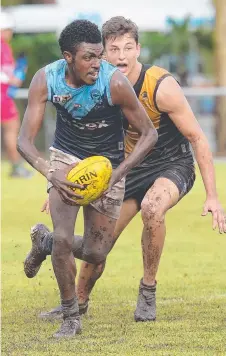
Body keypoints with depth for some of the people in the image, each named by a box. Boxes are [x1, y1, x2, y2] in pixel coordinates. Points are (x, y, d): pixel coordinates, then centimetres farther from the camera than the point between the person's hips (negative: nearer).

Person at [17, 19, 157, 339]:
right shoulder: (46, 80, -21)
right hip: (66, 158, 0)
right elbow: (25, 140, -17)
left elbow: (149, 134, -17)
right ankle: (71, 317, -2)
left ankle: (44, 241, 37)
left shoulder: (114, 82, -28)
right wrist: (51, 174, -36)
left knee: (95, 255, 2)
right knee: (63, 238, -20)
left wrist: (117, 174, -27)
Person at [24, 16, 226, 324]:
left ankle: (148, 290, -16)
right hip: (131, 168, 5)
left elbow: (198, 139, -19)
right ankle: (79, 302, 32)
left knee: (152, 207, -37)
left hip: (173, 166, -5)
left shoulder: (161, 87, -25)